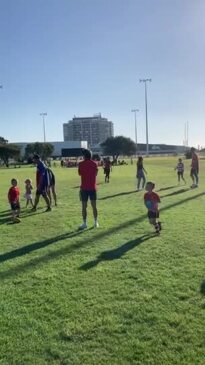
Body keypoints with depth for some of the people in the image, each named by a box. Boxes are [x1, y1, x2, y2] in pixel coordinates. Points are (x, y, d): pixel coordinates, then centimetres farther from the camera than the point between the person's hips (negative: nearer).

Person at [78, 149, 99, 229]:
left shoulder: (81, 164, -6)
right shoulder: (94, 163, 1)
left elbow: (80, 173, 7)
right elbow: (96, 173, 10)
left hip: (84, 188, -2)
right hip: (93, 187, 3)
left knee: (84, 206, 4)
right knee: (94, 206, 11)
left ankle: (84, 223, 5)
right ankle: (96, 222, 16)